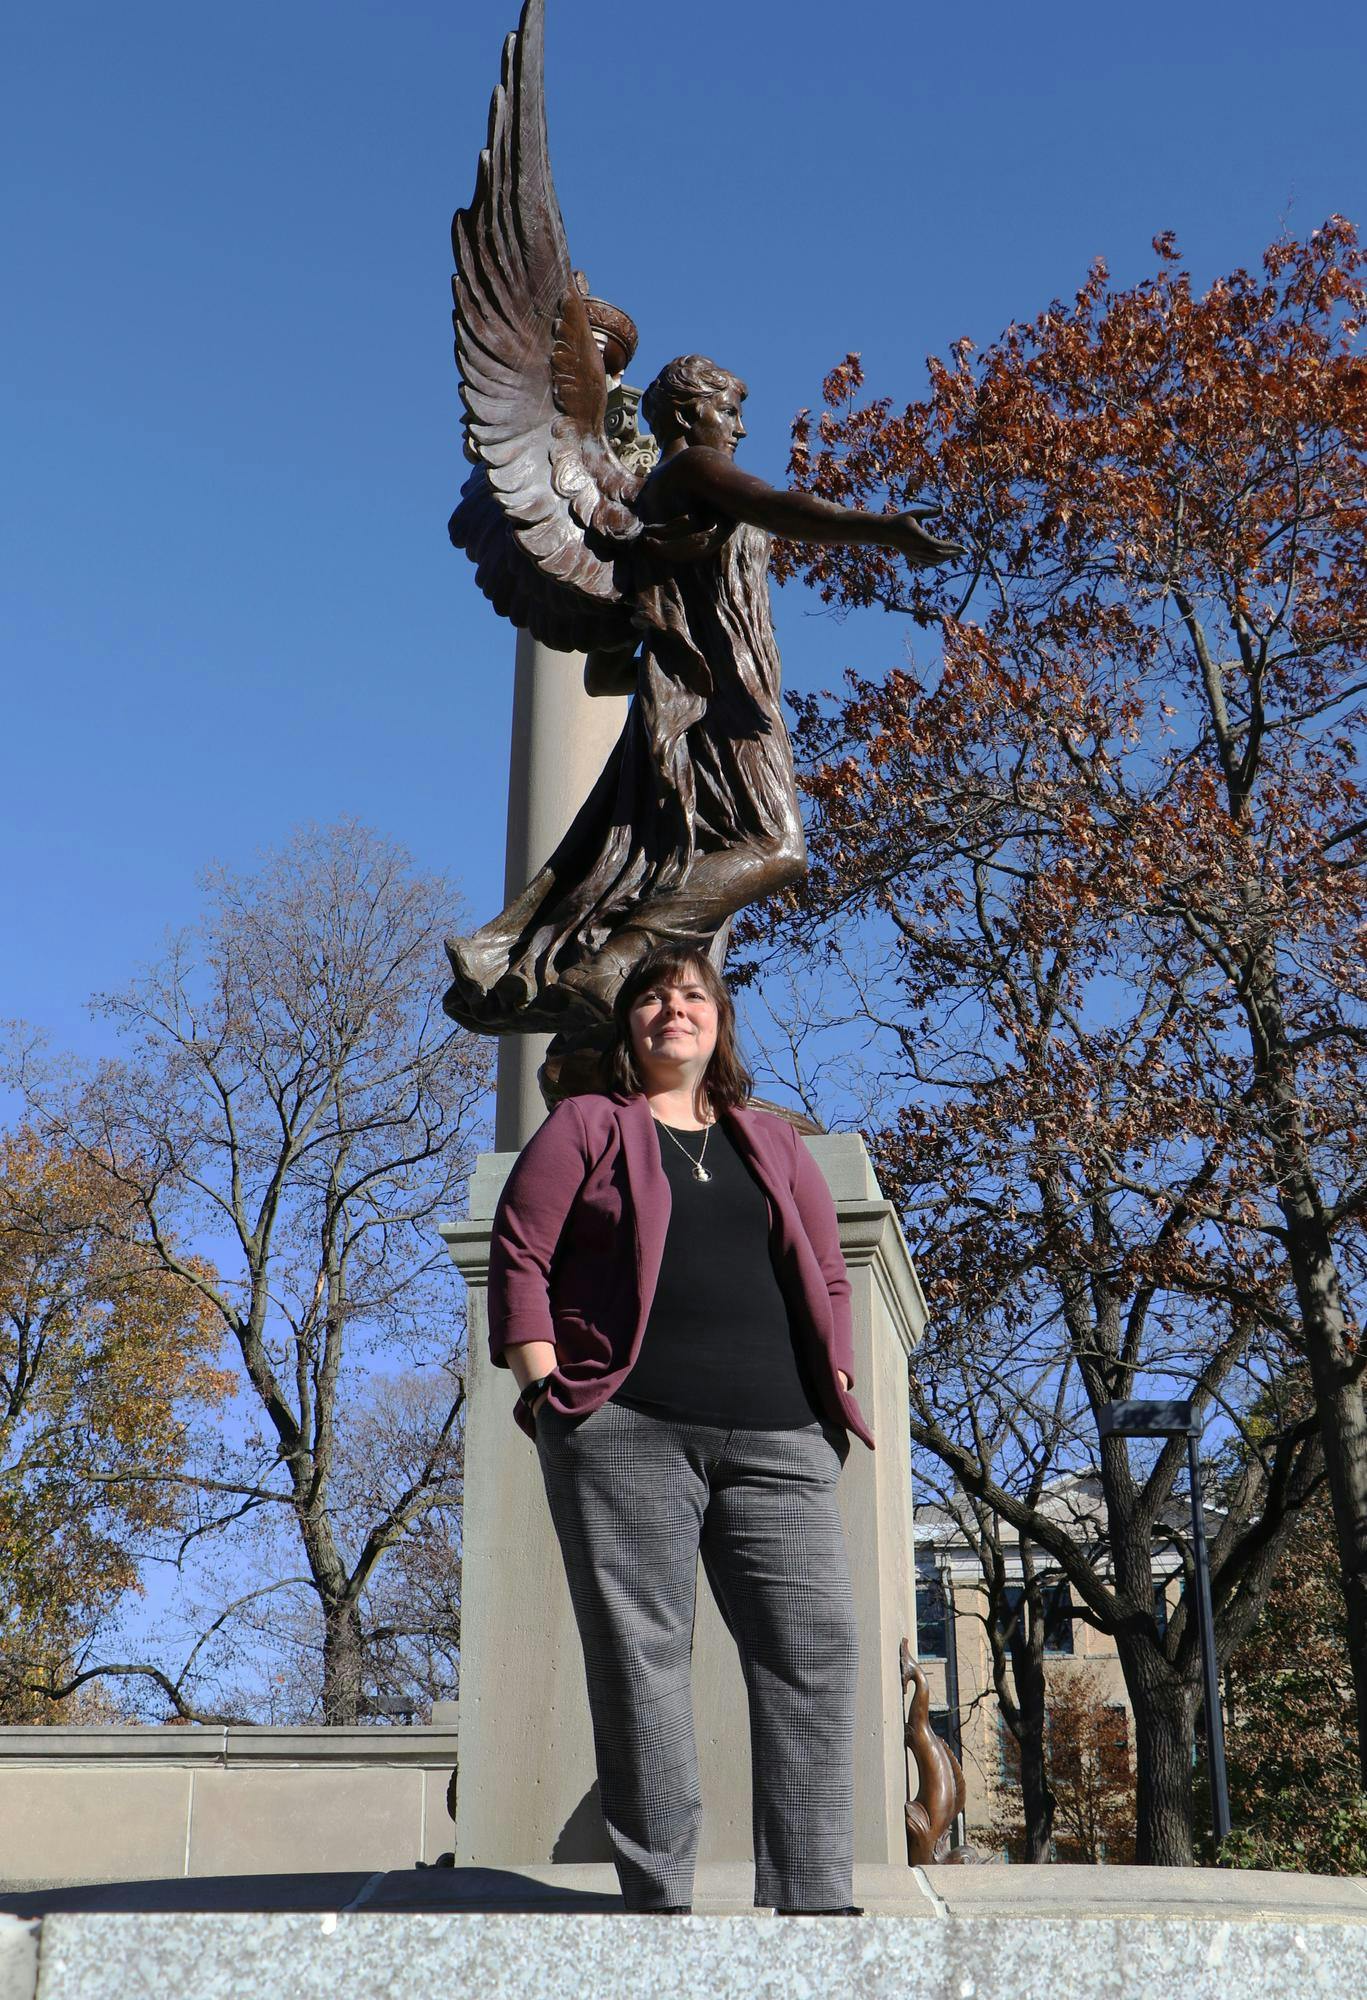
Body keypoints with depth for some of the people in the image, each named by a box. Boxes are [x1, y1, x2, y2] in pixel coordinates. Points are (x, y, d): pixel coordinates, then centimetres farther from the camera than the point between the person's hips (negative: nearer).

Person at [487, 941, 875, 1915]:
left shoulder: (775, 1141, 23)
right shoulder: (584, 1125, 12)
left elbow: (828, 1278, 22)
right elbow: (520, 1258, 4)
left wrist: (833, 1393, 10)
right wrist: (547, 1390, -6)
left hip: (778, 1439, 3)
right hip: (626, 1432, -3)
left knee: (816, 1647, -7)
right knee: (641, 1653, -7)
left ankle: (814, 1905, -3)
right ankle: (659, 1900, -1)